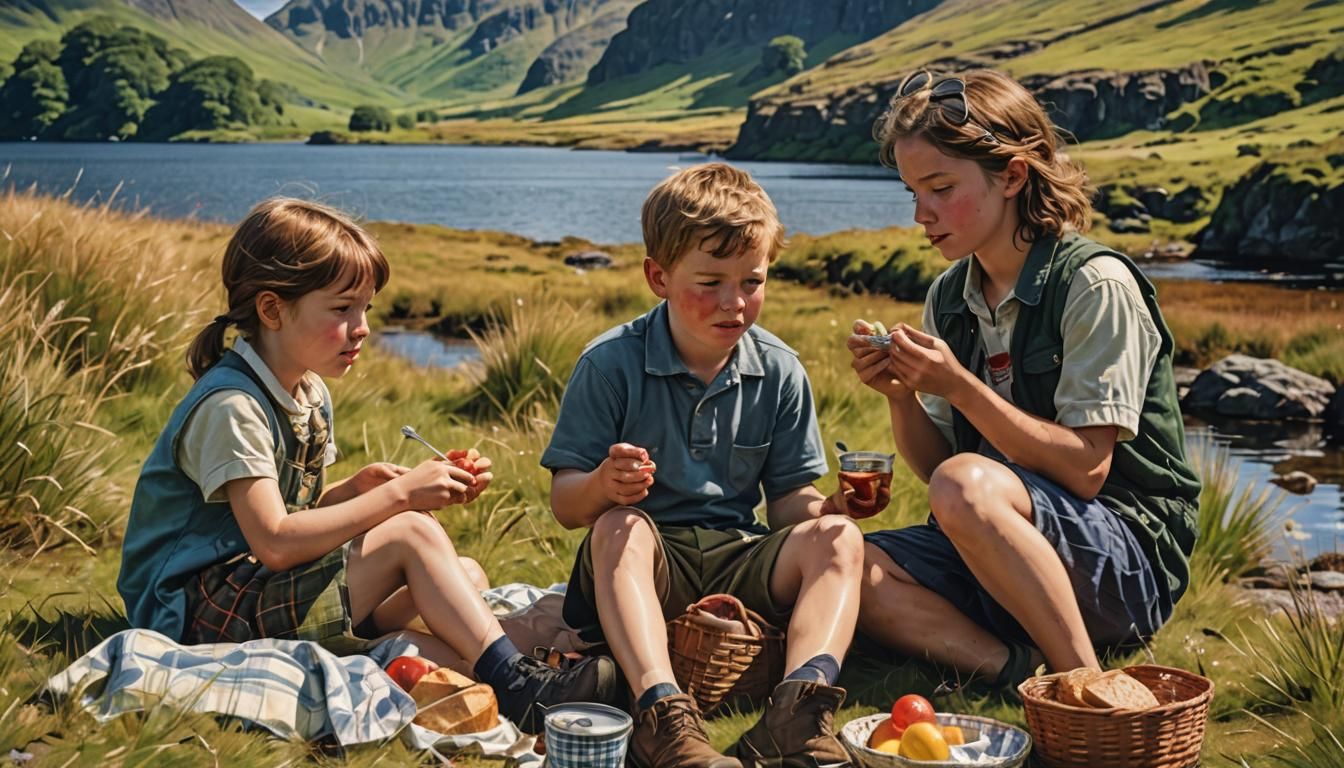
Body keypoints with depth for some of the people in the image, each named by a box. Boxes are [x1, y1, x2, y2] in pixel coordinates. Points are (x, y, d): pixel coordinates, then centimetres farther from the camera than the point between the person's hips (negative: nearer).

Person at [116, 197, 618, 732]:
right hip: (198, 610, -9)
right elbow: (274, 542, -26)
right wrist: (396, 495, -24)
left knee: (465, 575, -3)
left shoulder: (310, 395, 11)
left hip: (270, 591, 9)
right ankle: (515, 685, -21)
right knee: (412, 534, -23)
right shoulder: (230, 406, -19)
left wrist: (356, 489, -6)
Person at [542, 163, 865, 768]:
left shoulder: (779, 372, 4)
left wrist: (832, 506, -18)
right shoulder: (610, 364, -6)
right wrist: (603, 486, -31)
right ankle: (664, 714, -51)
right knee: (618, 526, -33)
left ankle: (800, 707, -43)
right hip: (644, 563, -3)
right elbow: (565, 504, -7)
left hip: (736, 560, 3)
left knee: (837, 539, -21)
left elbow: (789, 503, 6)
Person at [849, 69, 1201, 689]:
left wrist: (959, 386, -21)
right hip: (996, 557, 6)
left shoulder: (1096, 284, -12)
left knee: (968, 486, -35)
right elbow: (933, 466, 10)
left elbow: (1085, 468, -17)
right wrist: (902, 398, -10)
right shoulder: (948, 300, 8)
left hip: (1132, 556, -6)